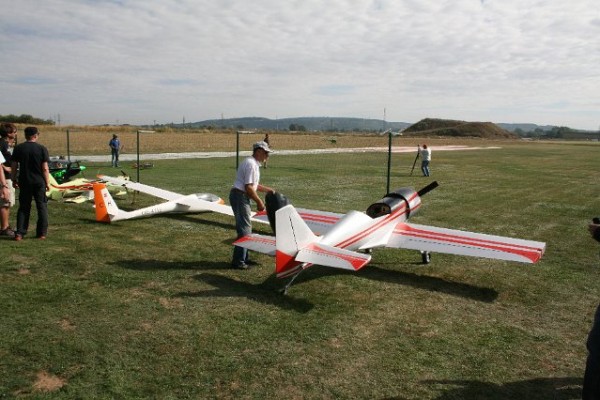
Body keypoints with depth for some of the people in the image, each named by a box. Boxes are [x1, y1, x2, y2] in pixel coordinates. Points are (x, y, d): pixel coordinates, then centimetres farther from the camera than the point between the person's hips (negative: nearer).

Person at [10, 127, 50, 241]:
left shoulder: (18, 148, 0)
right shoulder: (42, 149, -7)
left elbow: (13, 166, 3)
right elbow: (45, 169, -8)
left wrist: (14, 180, 15)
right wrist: (47, 183, -1)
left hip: (24, 182, 2)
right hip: (39, 182, -2)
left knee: (23, 207, 11)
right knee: (42, 207, 8)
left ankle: (19, 233, 7)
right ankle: (42, 233, 10)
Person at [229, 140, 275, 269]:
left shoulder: (254, 163, 15)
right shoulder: (251, 164, -17)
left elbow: (254, 185, 25)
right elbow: (249, 188, -21)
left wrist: (269, 190, 27)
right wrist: (259, 202, -13)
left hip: (242, 197, 11)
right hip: (240, 197, -11)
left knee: (246, 228, 16)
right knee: (244, 229, -7)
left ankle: (243, 258, 24)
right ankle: (238, 261, -1)